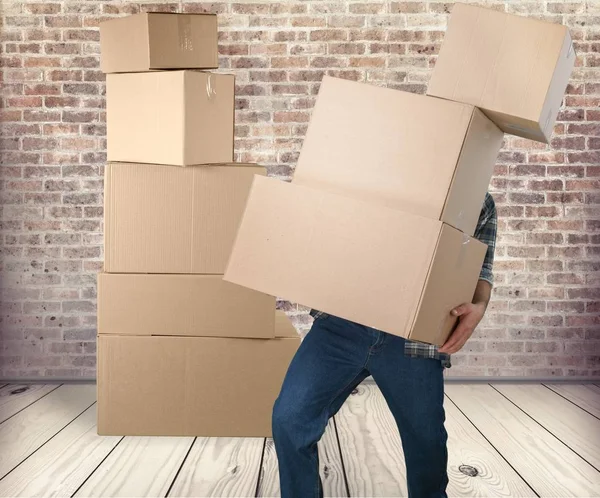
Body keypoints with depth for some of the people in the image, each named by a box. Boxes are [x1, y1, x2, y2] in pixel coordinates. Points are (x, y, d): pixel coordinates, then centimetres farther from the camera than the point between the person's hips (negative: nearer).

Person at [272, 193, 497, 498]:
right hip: (340, 325, 1)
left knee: (425, 437, 15)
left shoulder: (479, 202, 10)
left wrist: (477, 307, -12)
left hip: (412, 340, 0)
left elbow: (479, 271, 9)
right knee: (290, 418, -6)